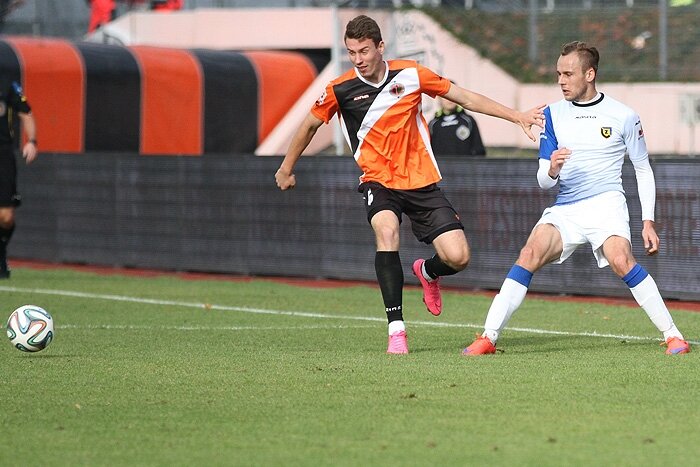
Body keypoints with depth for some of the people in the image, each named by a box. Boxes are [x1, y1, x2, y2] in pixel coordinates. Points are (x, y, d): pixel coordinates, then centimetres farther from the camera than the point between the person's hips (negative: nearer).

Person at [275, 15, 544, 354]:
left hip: (421, 181, 1)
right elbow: (310, 124, 12)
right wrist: (286, 169, 22)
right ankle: (396, 328, -29)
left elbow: (467, 99, 6)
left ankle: (428, 273, 28)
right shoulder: (339, 90, -7)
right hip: (379, 182, -1)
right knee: (386, 231, -34)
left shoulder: (410, 74, -4)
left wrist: (517, 116, 6)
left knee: (457, 257, -12)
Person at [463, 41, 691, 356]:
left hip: (606, 202, -3)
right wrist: (552, 170, -18)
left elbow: (643, 170, 10)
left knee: (621, 260, -28)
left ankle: (672, 335, -18)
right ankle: (489, 337, -21)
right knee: (530, 255, -21)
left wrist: (648, 222, 1)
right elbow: (543, 181, 7)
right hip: (564, 209, 3)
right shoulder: (553, 114, 8)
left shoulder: (623, 116, 1)